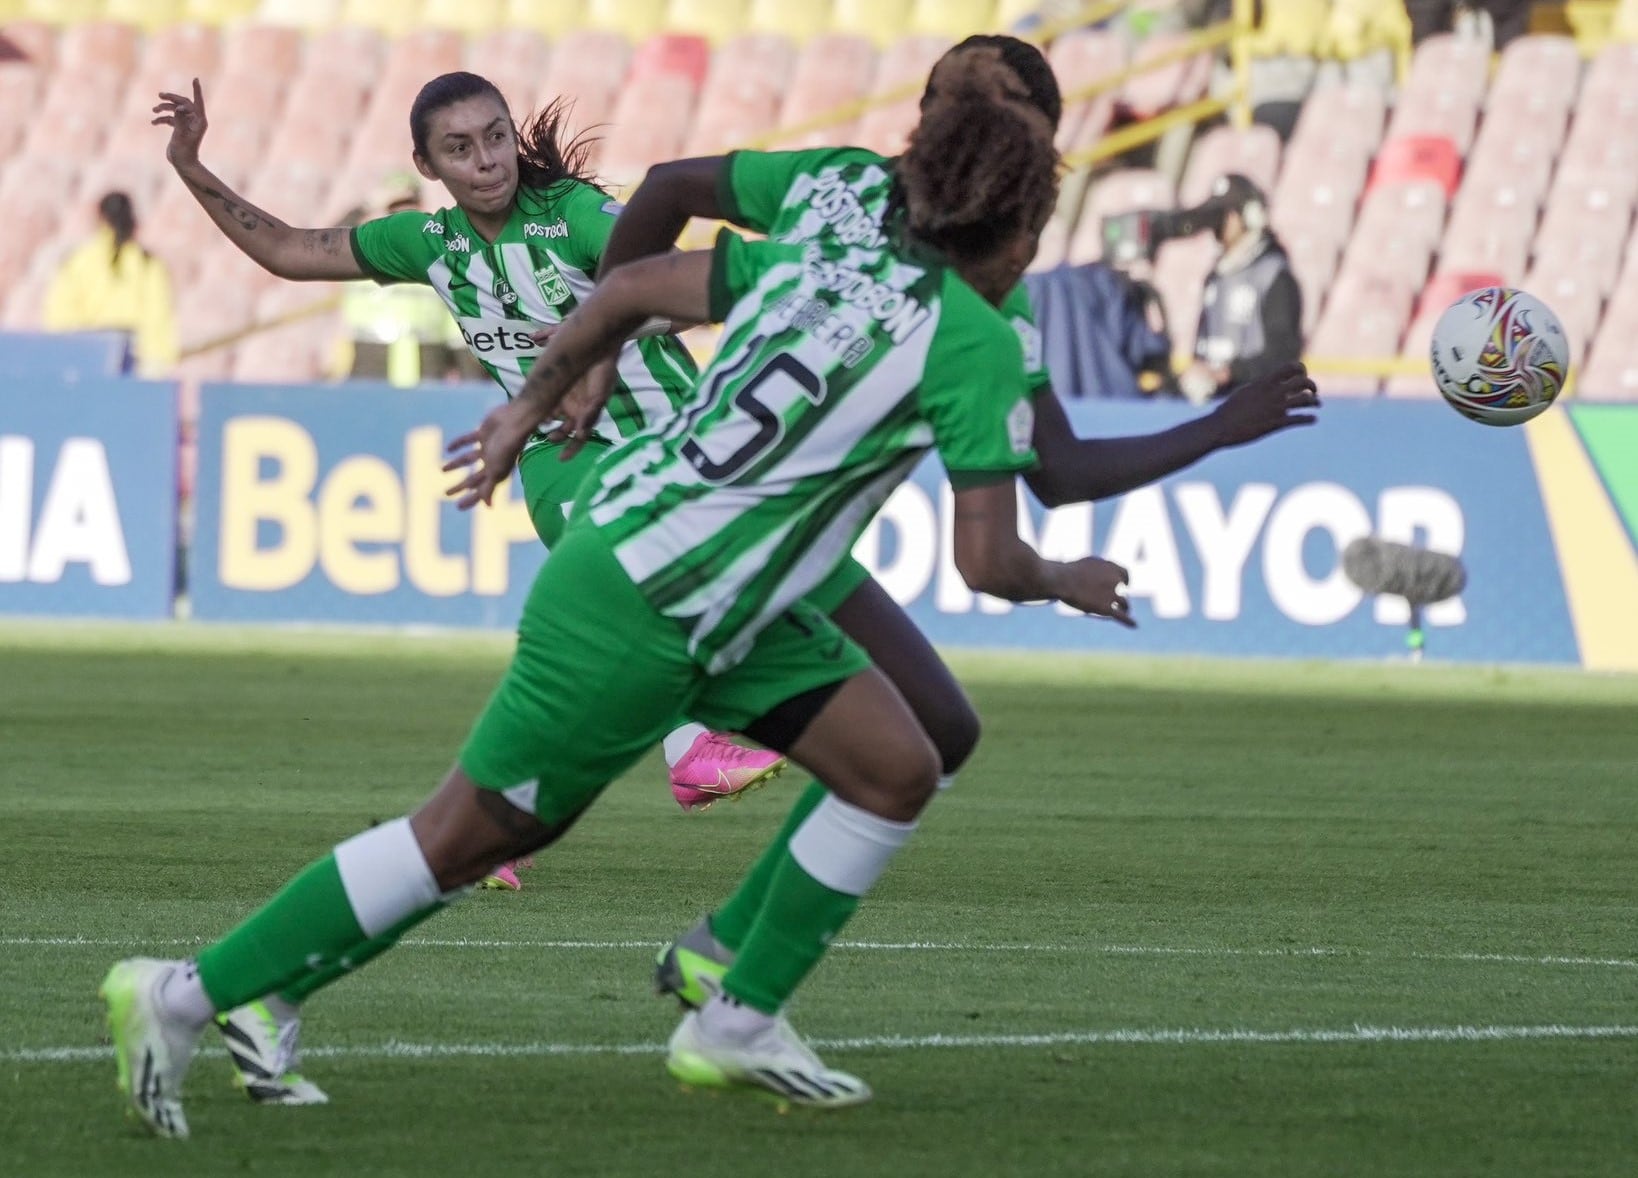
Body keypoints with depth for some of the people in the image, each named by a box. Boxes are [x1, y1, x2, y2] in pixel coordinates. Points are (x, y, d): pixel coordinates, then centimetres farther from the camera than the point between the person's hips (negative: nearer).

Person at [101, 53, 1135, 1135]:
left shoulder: (821, 263, 7)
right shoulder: (977, 344, -15)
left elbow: (632, 286, 12)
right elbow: (987, 562, -14)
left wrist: (532, 407, 24)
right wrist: (1066, 584, 7)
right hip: (638, 618, -9)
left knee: (898, 770, 8)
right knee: (467, 839, 1)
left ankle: (736, 1027, 16)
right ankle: (186, 995, 6)